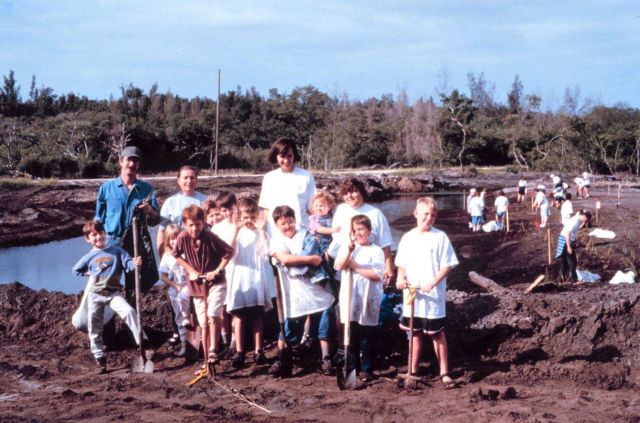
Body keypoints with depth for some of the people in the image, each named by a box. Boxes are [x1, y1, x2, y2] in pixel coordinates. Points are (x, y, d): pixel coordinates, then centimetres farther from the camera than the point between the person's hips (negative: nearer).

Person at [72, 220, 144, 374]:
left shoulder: (116, 250, 0)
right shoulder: (89, 257, 5)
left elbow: (128, 263, -11)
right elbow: (76, 270, 22)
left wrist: (135, 263, -32)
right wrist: (91, 273, 10)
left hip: (114, 292, -2)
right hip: (95, 294, 2)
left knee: (129, 311, -26)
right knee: (94, 327, 4)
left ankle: (142, 342, -25)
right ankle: (100, 359, 15)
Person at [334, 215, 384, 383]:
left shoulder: (376, 251, -2)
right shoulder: (346, 248, 6)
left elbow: (377, 274, -14)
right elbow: (338, 266, -11)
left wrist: (355, 266, -14)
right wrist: (349, 249, -22)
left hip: (369, 301, -2)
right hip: (349, 300, 2)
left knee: (367, 338, 5)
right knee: (351, 336, 10)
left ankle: (366, 369, 14)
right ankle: (351, 367, 21)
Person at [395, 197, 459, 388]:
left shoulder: (440, 237, -7)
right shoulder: (408, 238, 4)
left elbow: (447, 266, -8)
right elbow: (402, 265, 12)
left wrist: (433, 283, -20)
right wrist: (400, 278, -8)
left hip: (433, 297, -4)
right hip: (411, 295, 4)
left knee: (438, 334, 3)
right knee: (415, 332, 14)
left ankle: (444, 372, 12)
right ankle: (413, 371, 24)